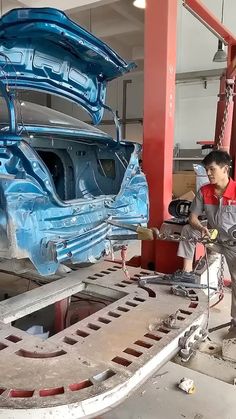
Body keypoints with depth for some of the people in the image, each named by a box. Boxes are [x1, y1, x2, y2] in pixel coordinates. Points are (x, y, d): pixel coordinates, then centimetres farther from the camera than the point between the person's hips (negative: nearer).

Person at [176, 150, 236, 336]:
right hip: (213, 237, 4)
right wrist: (201, 228, -27)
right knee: (188, 230, -15)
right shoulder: (204, 191, -10)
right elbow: (193, 217, -7)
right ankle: (187, 272, -10)